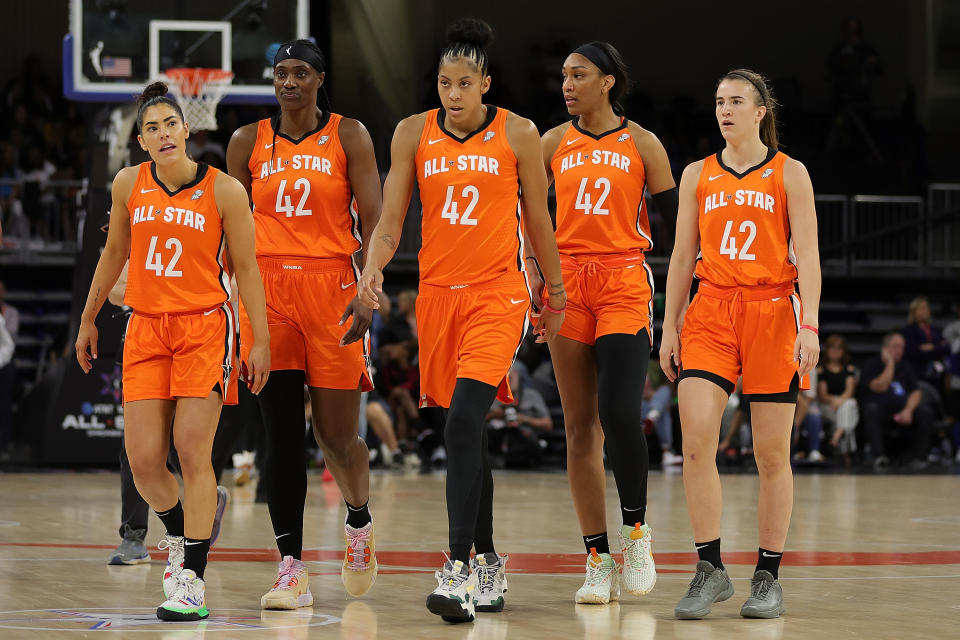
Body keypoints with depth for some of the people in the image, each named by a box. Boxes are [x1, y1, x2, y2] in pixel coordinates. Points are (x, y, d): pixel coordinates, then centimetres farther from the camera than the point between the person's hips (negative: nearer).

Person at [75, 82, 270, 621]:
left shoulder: (224, 190, -7)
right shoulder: (129, 184, 3)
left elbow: (246, 268, -2)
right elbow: (114, 254, 17)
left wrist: (262, 341, -5)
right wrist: (89, 320, 22)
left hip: (205, 326, -4)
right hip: (146, 329, 4)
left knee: (192, 450, -11)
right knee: (144, 459, -3)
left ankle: (192, 582, -7)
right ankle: (180, 531, 28)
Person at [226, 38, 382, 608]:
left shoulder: (349, 136, 3)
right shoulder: (248, 143, 9)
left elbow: (372, 220, -1)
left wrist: (369, 292, -13)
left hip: (332, 289, -2)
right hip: (267, 289, 2)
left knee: (337, 434, 0)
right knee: (283, 437, -2)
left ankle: (360, 519, 32)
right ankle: (292, 571, -1)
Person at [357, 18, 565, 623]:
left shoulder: (518, 135, -1)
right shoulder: (413, 133, 5)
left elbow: (538, 220, 8)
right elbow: (390, 222, 4)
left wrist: (556, 293, 14)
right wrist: (373, 269, -15)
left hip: (497, 292, -4)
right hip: (438, 292, 4)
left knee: (463, 422, -20)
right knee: (467, 434, 11)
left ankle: (460, 570, -22)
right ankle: (488, 563, 24)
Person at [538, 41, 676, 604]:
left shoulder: (641, 144, 1)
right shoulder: (554, 143, 8)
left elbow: (678, 221, 5)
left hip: (625, 284, -3)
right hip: (567, 286, 3)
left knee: (619, 413, -18)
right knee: (580, 426, 2)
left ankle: (637, 533, 3)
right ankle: (599, 560, 7)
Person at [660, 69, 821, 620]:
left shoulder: (789, 174, 3)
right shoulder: (698, 175, 11)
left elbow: (807, 255, -2)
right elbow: (683, 256, 13)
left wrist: (809, 324, -13)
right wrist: (669, 328, 7)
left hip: (772, 311, -2)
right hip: (710, 313, 2)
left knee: (772, 454, 1)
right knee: (696, 440, -14)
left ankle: (769, 576, 10)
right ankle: (711, 570, -8)